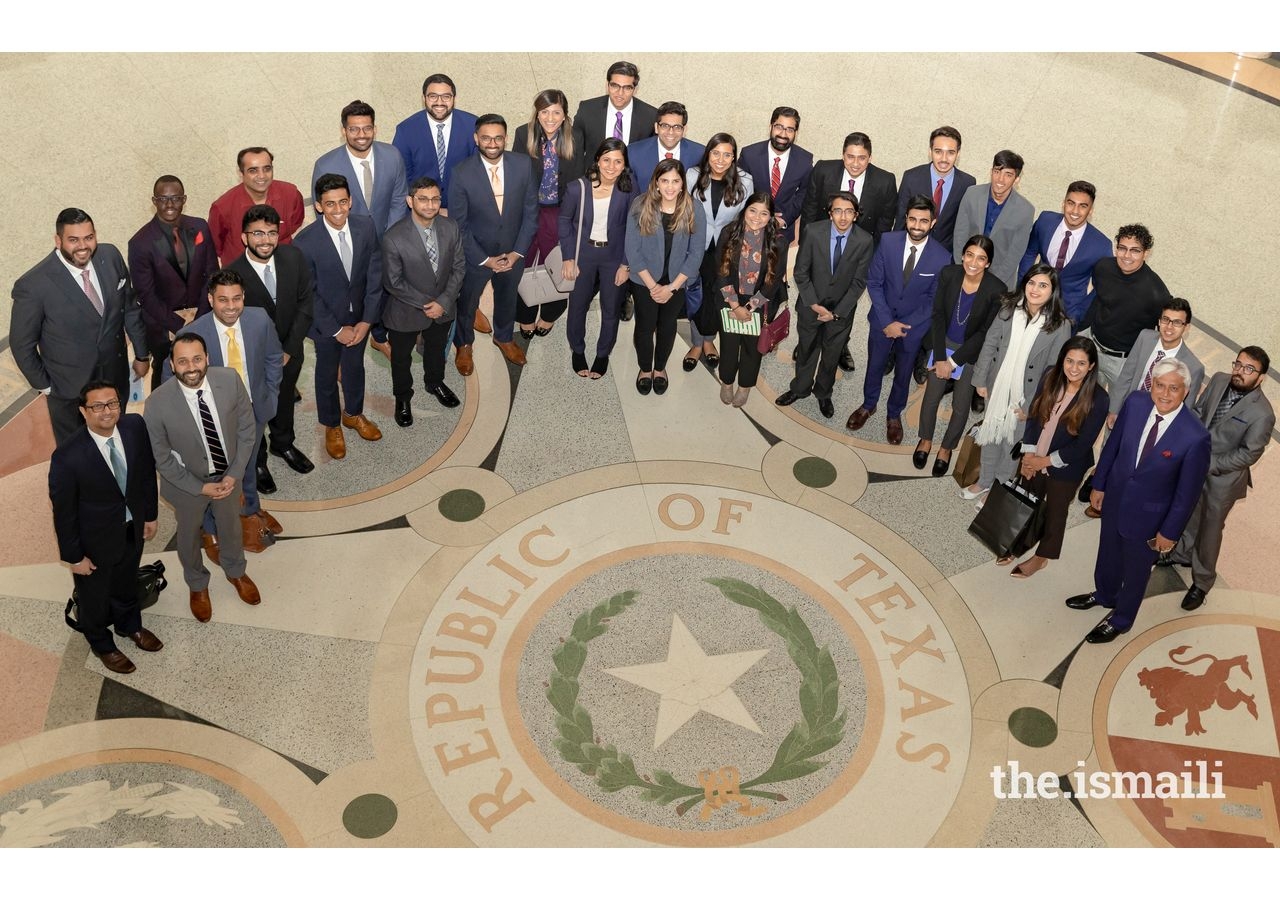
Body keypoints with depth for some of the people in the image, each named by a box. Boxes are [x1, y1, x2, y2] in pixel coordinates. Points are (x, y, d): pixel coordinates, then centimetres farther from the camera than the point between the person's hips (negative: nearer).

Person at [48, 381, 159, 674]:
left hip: (133, 527, 4)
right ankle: (101, 644, 52)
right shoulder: (67, 457, -33)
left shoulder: (135, 426, -20)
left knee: (127, 581, 32)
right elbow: (63, 512, -20)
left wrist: (150, 514, 7)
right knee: (94, 593, 24)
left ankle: (129, 624, 61)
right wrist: (74, 556, -11)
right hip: (95, 538, -4)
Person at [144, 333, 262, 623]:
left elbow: (246, 427, -10)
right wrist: (200, 487, -15)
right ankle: (197, 584, 55)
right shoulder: (158, 404, -31)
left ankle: (235, 571, 60)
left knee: (231, 525, 29)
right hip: (188, 482, -2)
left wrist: (235, 473, -12)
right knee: (189, 534, 25)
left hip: (228, 474, 2)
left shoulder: (230, 380, -25)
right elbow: (161, 458, -17)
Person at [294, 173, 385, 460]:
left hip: (359, 316, 3)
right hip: (326, 321, -3)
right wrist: (336, 329, -15)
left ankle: (353, 414, 50)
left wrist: (367, 320, -11)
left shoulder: (367, 227, -16)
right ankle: (331, 426, 41)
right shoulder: (306, 241, -26)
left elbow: (375, 275, -8)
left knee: (355, 366, 25)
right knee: (327, 373, 18)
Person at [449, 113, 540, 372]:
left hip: (513, 253, 2)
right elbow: (458, 224, -16)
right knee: (467, 303, 22)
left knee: (508, 299, 27)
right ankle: (464, 345, 50)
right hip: (476, 254, -2)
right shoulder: (462, 174, -24)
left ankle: (504, 337, 56)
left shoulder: (523, 165, -17)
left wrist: (518, 252, -12)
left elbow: (531, 211, -7)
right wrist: (484, 259, -16)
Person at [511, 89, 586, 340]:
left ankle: (548, 316, 35)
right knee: (522, 265, 10)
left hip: (560, 213, 0)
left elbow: (578, 179, -4)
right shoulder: (523, 135, -9)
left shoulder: (576, 137, -9)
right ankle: (525, 318, 30)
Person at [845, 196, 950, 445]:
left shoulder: (942, 257, -20)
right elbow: (874, 283, -10)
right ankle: (868, 405, 47)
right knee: (874, 366, 21)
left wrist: (903, 325, -16)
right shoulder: (888, 242, -16)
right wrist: (887, 322, -15)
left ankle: (894, 414, 43)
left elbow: (934, 300, -11)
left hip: (913, 326, -1)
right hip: (882, 320, 1)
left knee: (903, 374, 19)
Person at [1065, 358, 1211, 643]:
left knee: (1135, 570, 22)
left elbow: (1188, 491, -18)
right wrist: (1099, 485, 6)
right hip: (1114, 499, 4)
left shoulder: (1196, 437, -31)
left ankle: (1120, 620, 48)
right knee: (1108, 555, 30)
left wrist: (1170, 532, -9)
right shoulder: (1136, 402, -19)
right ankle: (1105, 595, 60)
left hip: (1148, 515, -4)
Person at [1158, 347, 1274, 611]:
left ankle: (1202, 582, 31)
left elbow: (1249, 454, -21)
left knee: (1210, 529, 11)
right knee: (1188, 512, 26)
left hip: (1223, 478, -5)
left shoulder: (1262, 413, -27)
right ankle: (1182, 553, 53)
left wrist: (1210, 464, -22)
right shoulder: (1219, 380, -10)